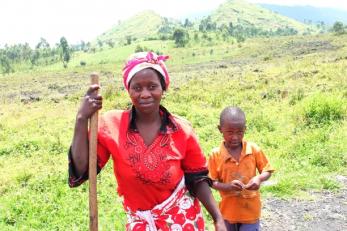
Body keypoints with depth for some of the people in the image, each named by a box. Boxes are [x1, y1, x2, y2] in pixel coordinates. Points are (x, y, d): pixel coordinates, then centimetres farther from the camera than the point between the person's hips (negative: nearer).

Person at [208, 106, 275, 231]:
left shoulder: (254, 149, -10)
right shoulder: (215, 155, -12)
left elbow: (267, 171, 0)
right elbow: (212, 182, -7)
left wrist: (259, 178, -22)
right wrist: (228, 186, -26)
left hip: (250, 209, 0)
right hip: (228, 210, 1)